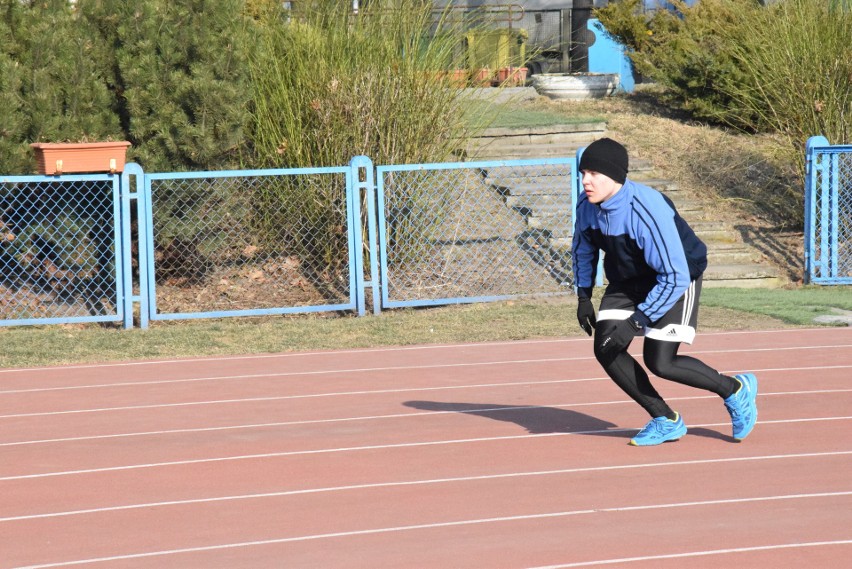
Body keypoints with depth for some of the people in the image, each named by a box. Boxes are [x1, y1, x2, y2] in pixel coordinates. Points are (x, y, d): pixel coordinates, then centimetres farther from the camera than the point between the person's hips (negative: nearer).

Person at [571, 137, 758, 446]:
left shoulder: (647, 210, -36)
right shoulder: (586, 204, -15)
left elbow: (675, 278, -35)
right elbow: (583, 247, 10)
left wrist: (637, 322, -35)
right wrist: (583, 295, 4)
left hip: (677, 279, -7)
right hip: (627, 280, 7)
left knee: (659, 362, -15)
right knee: (605, 350, -7)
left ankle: (735, 389, 11)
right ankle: (666, 421, 9)